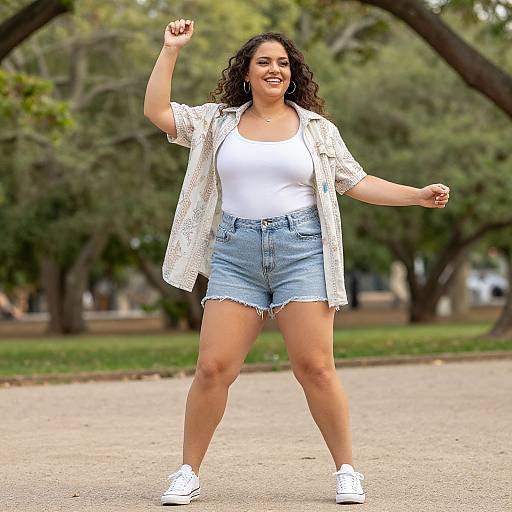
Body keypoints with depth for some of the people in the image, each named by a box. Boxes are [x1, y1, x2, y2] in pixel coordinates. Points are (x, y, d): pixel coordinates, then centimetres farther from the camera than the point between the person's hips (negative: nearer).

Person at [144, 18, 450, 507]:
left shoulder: (317, 128, 11)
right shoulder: (218, 122, 12)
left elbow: (358, 183, 12)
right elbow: (156, 111, 5)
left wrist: (419, 195, 2)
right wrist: (171, 49, 5)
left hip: (300, 250, -1)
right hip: (236, 252, 1)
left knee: (315, 367, -8)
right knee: (213, 368, -6)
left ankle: (346, 471, 6)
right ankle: (188, 474, 8)